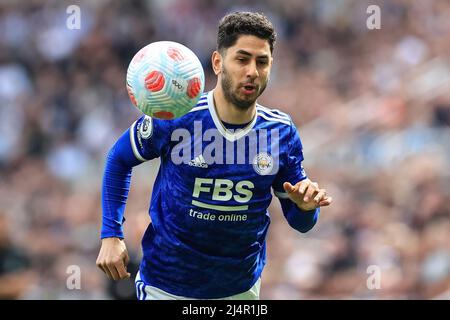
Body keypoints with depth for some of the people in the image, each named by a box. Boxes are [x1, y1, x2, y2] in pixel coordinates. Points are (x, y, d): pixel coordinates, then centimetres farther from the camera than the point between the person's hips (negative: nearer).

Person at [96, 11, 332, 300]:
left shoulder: (282, 132, -9)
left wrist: (306, 206, -23)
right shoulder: (173, 118, -17)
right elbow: (119, 159, 1)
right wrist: (111, 235, -5)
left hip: (242, 287, 3)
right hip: (167, 287, -3)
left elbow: (299, 222, 0)